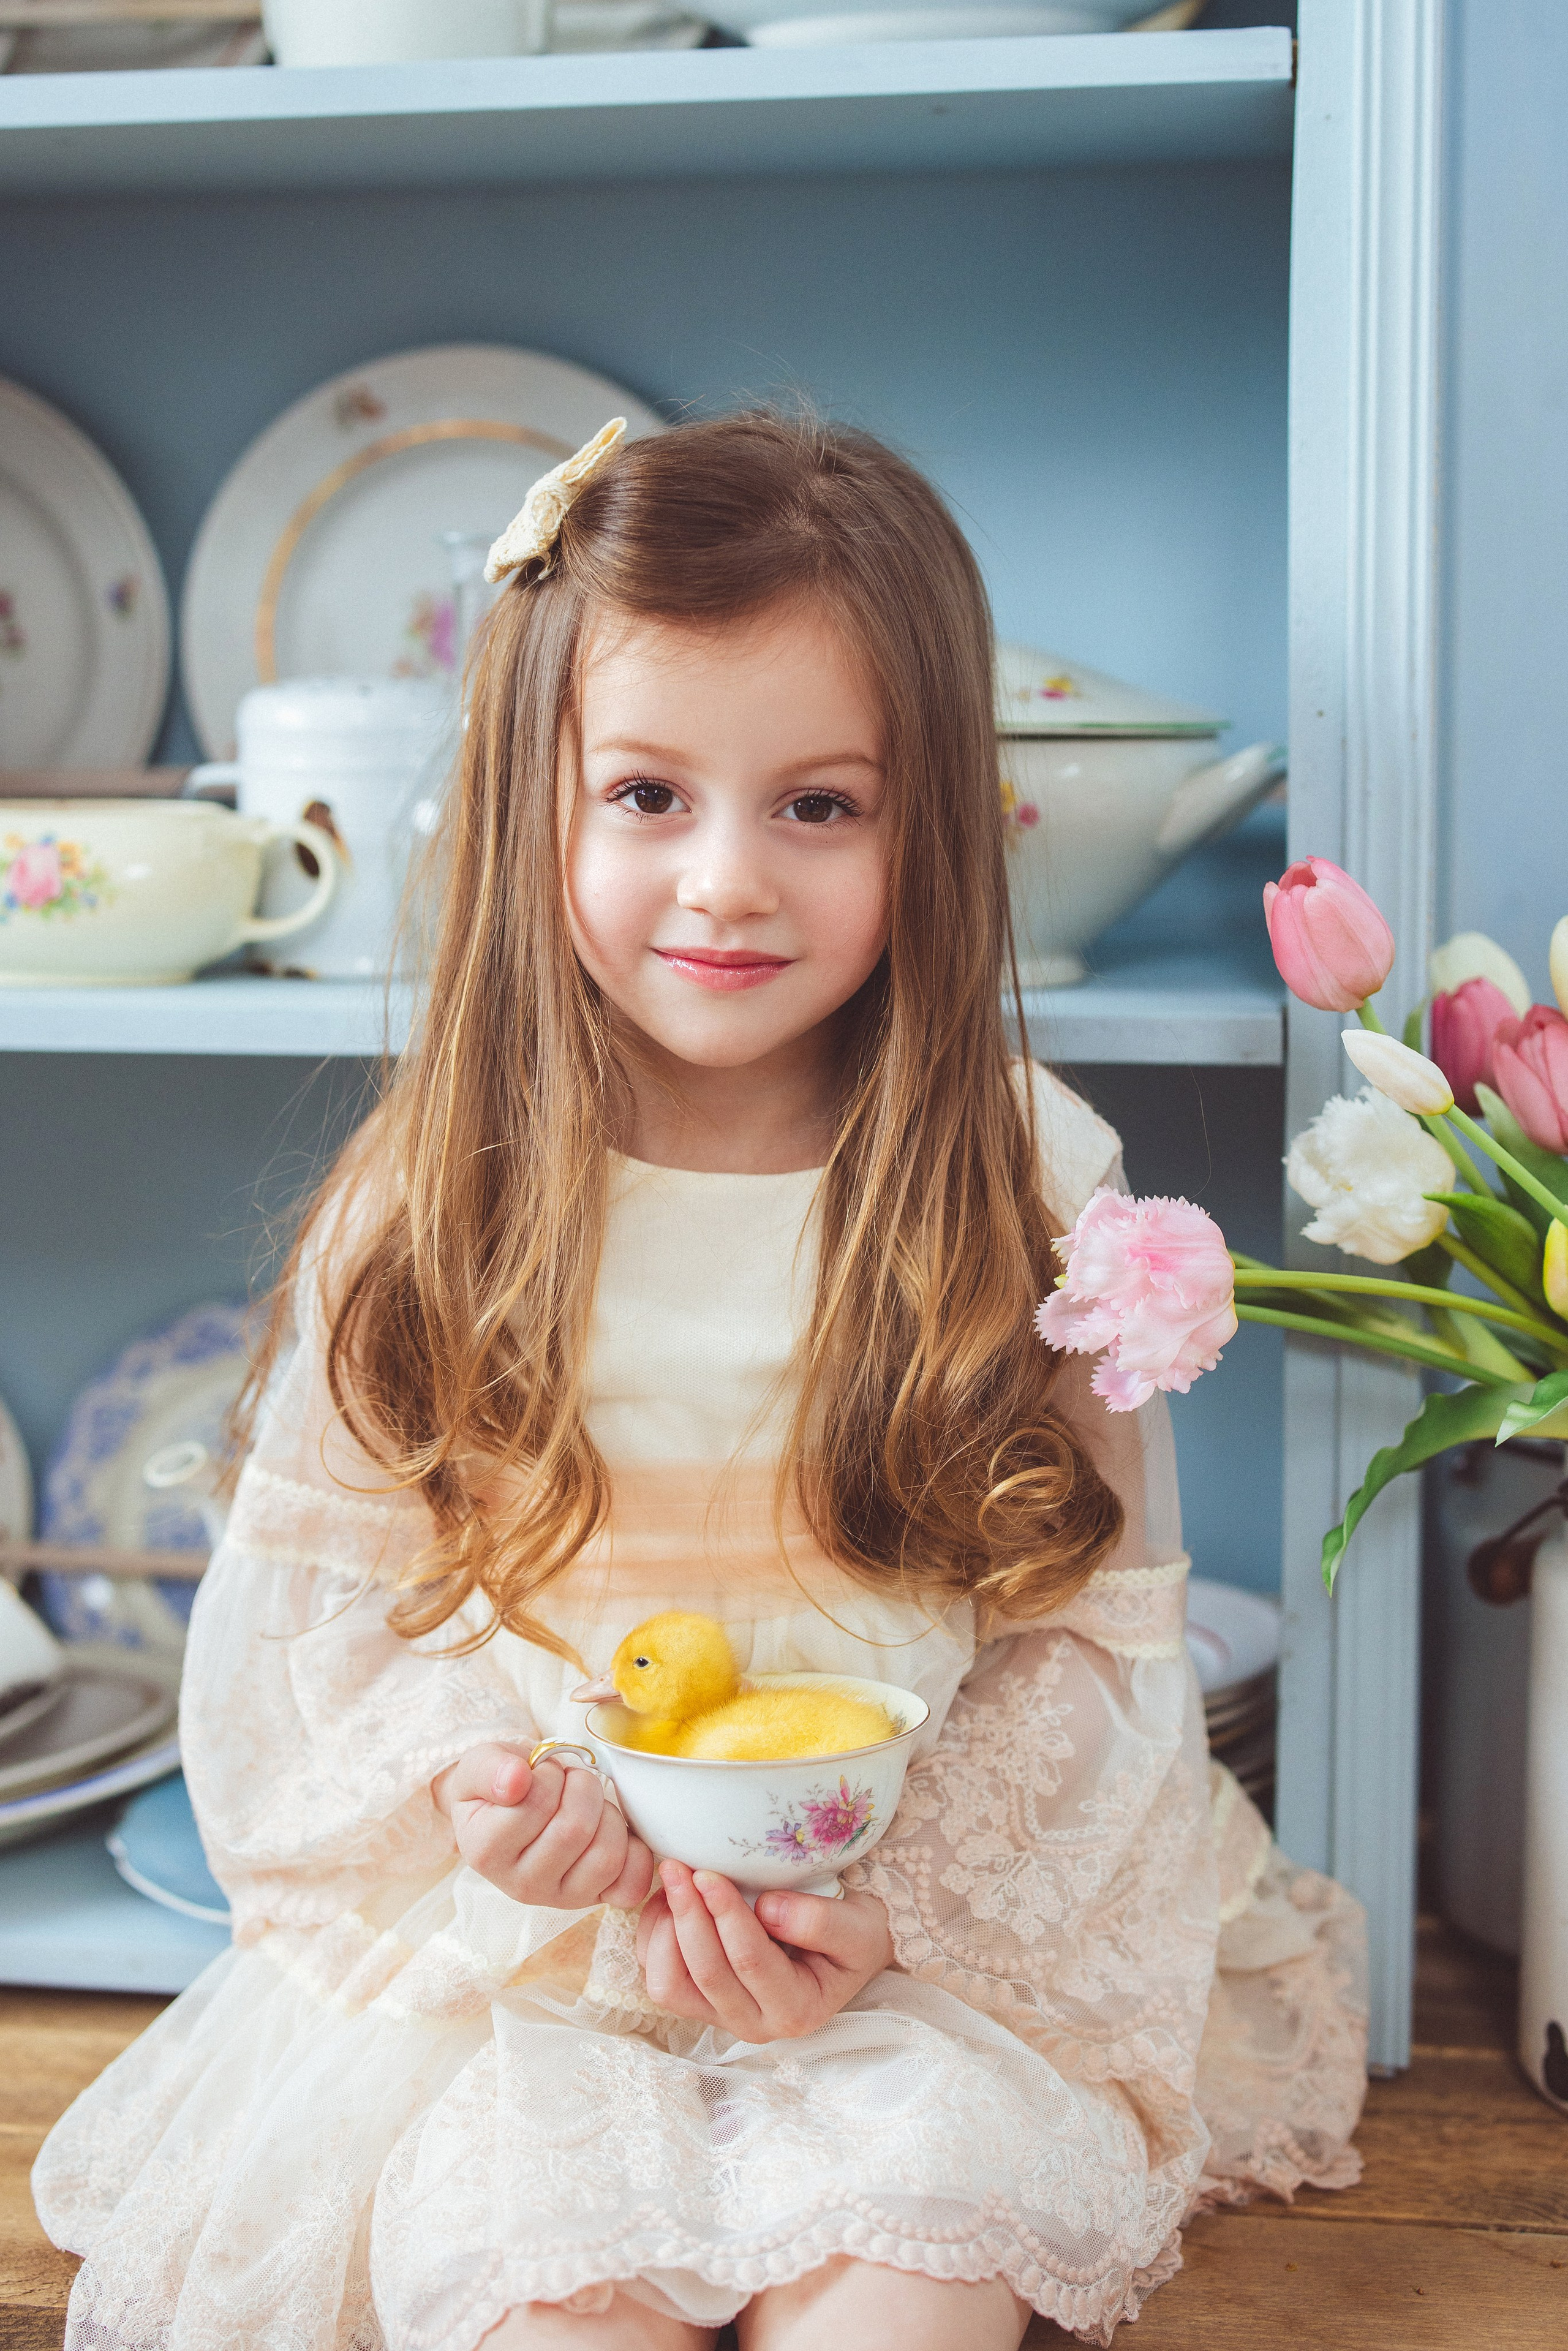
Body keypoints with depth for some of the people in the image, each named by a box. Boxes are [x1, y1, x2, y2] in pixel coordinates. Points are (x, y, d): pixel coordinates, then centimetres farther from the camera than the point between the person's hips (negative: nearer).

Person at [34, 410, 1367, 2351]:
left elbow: (1093, 1631, -2)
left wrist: (895, 1900, -14)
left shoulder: (1028, 1190, -6)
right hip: (504, 1930, 0)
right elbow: (312, 1582, 2)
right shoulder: (427, 1206, -4)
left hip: (938, 1936, 0)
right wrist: (479, 1800, -16)